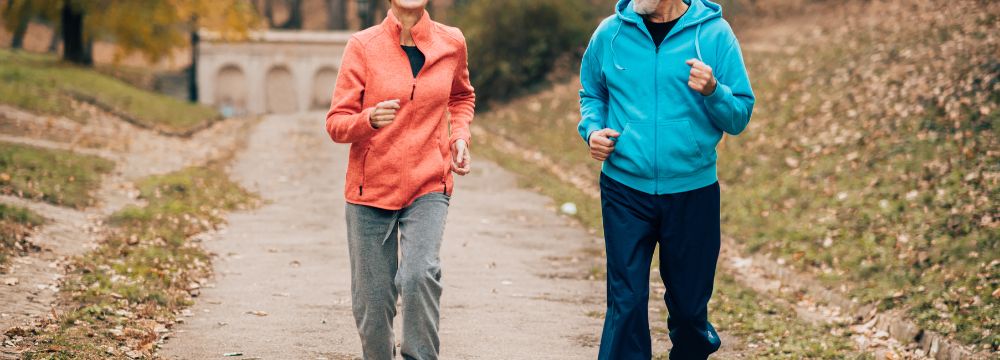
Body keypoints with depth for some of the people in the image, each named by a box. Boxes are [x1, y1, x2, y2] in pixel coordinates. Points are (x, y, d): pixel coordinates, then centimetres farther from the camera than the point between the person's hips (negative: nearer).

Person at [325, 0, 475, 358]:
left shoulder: (451, 43, 1)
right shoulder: (362, 46, -6)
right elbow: (336, 123, -5)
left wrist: (460, 136, 5)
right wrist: (370, 119, -26)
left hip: (429, 187, 0)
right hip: (370, 188, 0)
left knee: (421, 273, -23)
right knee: (372, 300, 4)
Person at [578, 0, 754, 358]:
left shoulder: (714, 33, -4)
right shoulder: (610, 33, 1)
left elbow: (740, 116, -3)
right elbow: (591, 95, 17)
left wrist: (712, 91, -23)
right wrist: (592, 130, -3)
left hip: (692, 192, 0)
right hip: (625, 190, 0)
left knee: (689, 303, 12)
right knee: (626, 303, -2)